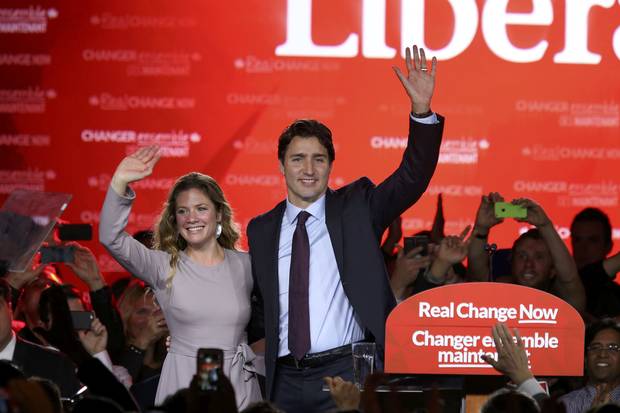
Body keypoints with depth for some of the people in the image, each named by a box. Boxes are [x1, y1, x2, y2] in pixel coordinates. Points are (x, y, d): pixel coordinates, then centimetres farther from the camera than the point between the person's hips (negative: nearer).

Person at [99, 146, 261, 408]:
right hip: (182, 382, -1)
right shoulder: (164, 267, 0)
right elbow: (111, 238, -13)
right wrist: (119, 183, -23)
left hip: (238, 385, 1)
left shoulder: (245, 265, 5)